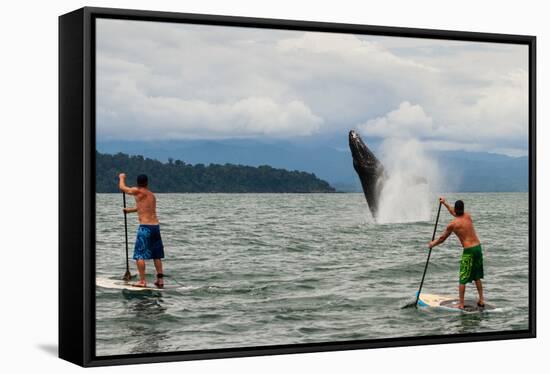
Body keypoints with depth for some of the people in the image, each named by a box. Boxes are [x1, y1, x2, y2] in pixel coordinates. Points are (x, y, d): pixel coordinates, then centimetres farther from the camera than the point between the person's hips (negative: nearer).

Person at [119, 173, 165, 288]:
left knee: (139, 255, -3)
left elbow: (122, 188, 10)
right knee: (156, 255, 14)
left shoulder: (137, 191, -5)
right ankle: (160, 279, 14)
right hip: (156, 226, 7)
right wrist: (129, 210, 50)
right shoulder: (152, 195, 16)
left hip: (145, 227, -7)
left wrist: (122, 177, 30)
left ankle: (142, 281, -7)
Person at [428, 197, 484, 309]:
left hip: (468, 251, -6)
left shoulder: (452, 224, -7)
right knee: (477, 277, 20)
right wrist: (445, 203, 40)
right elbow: (454, 213, 31)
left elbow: (442, 238, 7)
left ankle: (461, 304, 2)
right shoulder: (468, 216, 8)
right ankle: (481, 300, 22)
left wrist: (433, 243, 25)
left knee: (462, 279, 1)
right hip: (478, 247, 6)